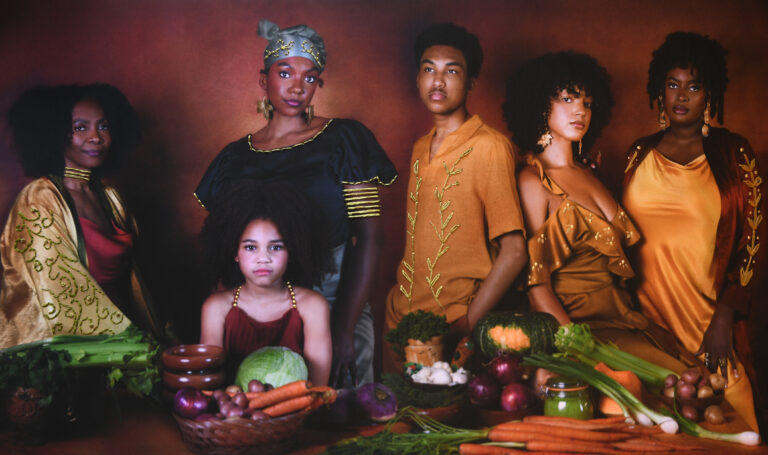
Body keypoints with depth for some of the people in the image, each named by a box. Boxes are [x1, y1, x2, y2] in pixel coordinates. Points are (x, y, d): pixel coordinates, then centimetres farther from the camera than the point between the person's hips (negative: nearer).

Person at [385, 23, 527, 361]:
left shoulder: (489, 146, -11)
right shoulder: (420, 149, 11)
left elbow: (513, 252, -15)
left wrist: (465, 325, -17)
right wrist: (399, 301, 7)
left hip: (455, 329, -6)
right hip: (402, 319, 6)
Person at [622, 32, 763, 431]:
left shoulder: (733, 154, 1)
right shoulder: (639, 154, 10)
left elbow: (750, 239, -2)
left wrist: (725, 319, -10)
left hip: (707, 314, -2)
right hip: (646, 313, 2)